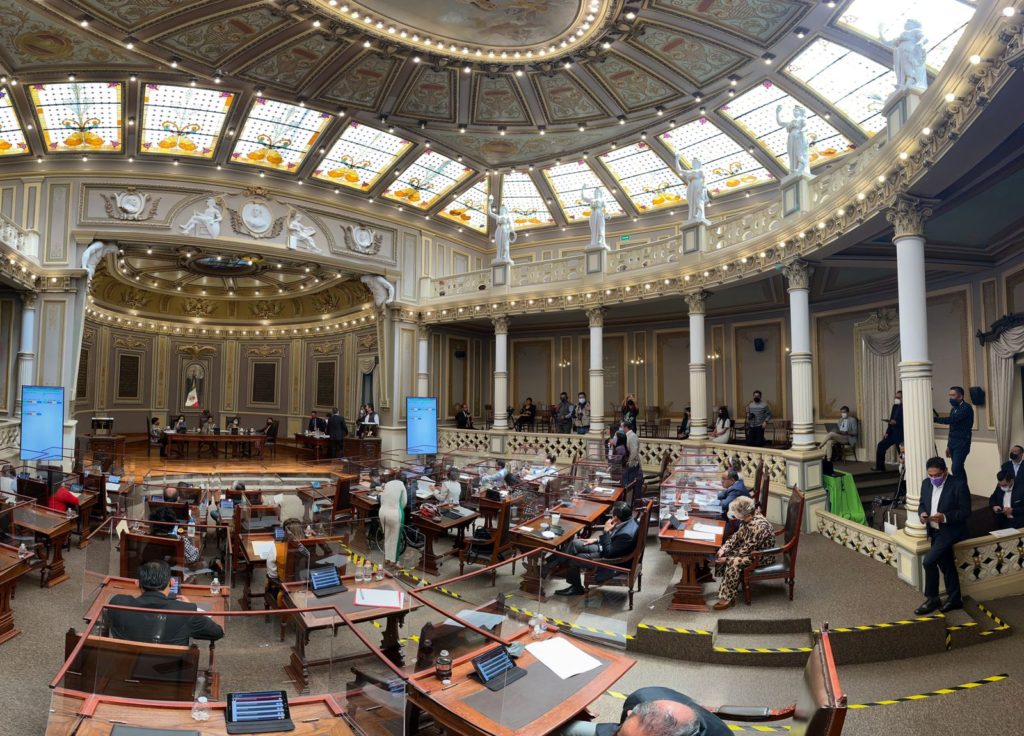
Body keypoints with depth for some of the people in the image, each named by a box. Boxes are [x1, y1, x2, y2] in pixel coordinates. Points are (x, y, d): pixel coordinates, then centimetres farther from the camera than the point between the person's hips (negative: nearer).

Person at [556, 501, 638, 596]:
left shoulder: (627, 534, -37)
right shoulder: (627, 519, -10)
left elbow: (608, 552, -27)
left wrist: (606, 531, -27)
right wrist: (597, 539, 6)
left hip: (611, 559, -9)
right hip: (608, 546, 9)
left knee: (574, 560, -2)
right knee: (574, 543, 6)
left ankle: (577, 588, 22)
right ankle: (566, 572, 20)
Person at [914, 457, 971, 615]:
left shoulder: (959, 484, -17)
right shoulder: (926, 483, 2)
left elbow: (965, 512, -15)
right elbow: (922, 504, 11)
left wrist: (945, 517, -29)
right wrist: (922, 514, -11)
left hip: (951, 530, -7)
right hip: (935, 531, 7)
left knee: (929, 561, -14)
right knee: (946, 566, 17)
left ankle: (932, 599, 3)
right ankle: (954, 599, 32)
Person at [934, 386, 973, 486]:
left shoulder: (966, 408, -11)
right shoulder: (954, 409, 15)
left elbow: (953, 419, -25)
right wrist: (948, 445, 19)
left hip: (962, 443, -8)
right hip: (953, 443, 8)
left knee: (956, 469, -16)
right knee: (959, 469, 11)